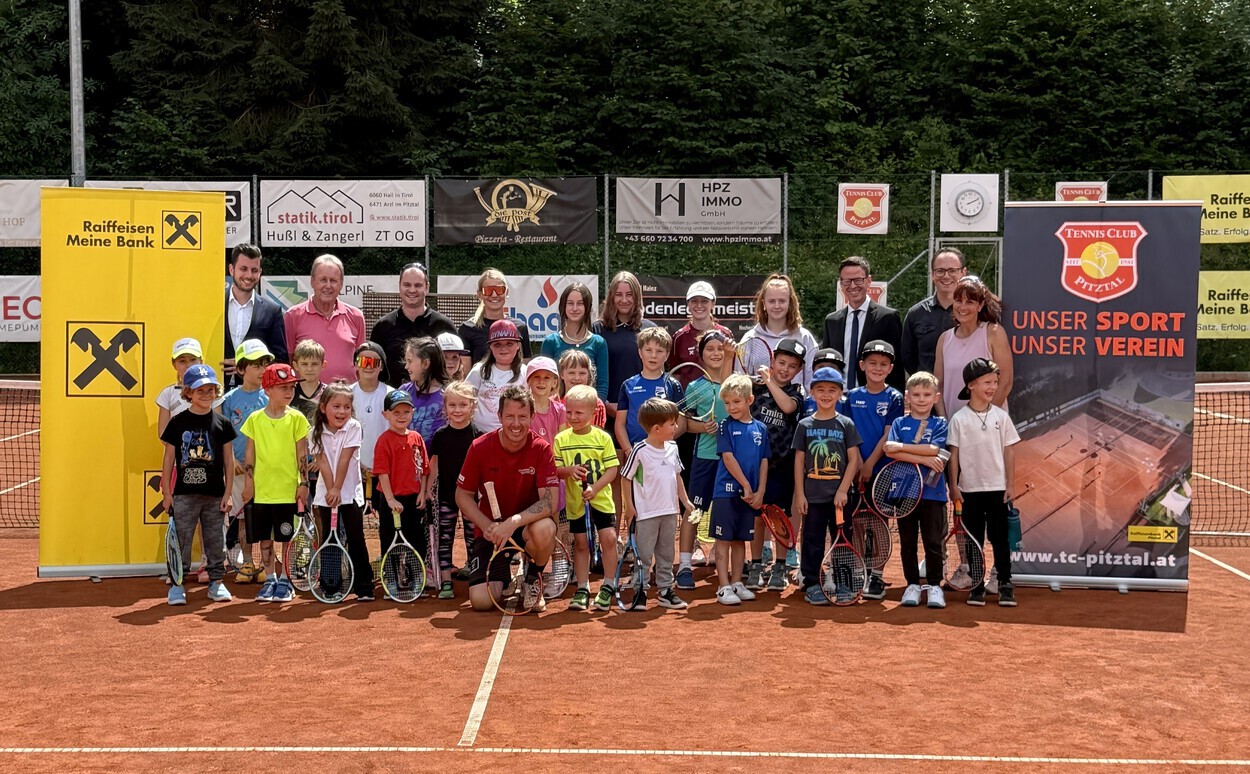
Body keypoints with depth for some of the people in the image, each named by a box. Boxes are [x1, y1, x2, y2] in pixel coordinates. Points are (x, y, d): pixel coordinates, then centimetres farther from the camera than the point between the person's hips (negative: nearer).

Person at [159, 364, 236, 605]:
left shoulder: (221, 423, 4)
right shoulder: (178, 422, 0)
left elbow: (228, 460, 6)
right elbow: (169, 458, 4)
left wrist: (228, 493, 2)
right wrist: (166, 492, 0)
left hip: (214, 494, 1)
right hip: (184, 494, -1)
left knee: (214, 540, 9)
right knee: (181, 539, 2)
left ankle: (216, 582, 19)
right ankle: (177, 584, 11)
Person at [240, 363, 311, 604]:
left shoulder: (296, 418, -2)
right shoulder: (255, 419, 3)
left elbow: (302, 454, -1)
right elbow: (250, 454, 7)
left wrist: (303, 483, -4)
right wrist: (248, 481, 2)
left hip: (287, 490, -2)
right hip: (261, 490, 2)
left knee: (286, 538, 3)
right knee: (265, 538, 9)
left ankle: (285, 580, 15)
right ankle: (270, 579, 22)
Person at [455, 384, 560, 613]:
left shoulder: (541, 449, -14)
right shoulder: (480, 448, -11)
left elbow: (549, 502, -21)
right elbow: (463, 496, -1)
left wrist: (514, 522, -35)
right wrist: (488, 526, -17)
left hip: (527, 526, -1)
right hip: (490, 531, 1)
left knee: (544, 529, -38)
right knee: (481, 601, -17)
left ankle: (532, 581, -3)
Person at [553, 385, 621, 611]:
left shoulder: (603, 437, -4)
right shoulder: (561, 439, -1)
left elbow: (612, 469, -5)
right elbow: (554, 470, 0)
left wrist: (595, 488, -18)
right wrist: (568, 470, -22)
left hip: (601, 499, -1)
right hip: (576, 502, 1)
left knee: (608, 538, -7)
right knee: (581, 543, 8)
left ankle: (608, 586, 6)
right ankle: (582, 588, 17)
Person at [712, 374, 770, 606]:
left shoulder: (760, 428, 7)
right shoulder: (726, 426, -4)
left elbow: (764, 462, 7)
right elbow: (728, 458, -11)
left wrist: (760, 492, -2)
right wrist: (746, 486, -12)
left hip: (750, 495, 4)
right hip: (727, 491, -4)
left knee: (740, 539, 12)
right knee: (724, 539, 0)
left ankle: (737, 583, 21)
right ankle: (724, 587, 3)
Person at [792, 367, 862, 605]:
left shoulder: (846, 424, 3)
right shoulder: (805, 425, 4)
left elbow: (853, 460, 0)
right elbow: (799, 461, 4)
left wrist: (843, 490, -9)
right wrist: (799, 494, -2)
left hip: (839, 495, 0)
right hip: (812, 495, 0)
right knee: (812, 541, 4)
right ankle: (812, 584, 13)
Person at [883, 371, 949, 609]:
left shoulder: (940, 424, 5)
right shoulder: (899, 423, 7)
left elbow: (933, 449, -13)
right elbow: (891, 451, -10)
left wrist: (902, 447, -12)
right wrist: (924, 459, -17)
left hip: (932, 491, -1)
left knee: (933, 542, 2)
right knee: (907, 542, 8)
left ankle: (934, 586, 11)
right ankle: (912, 585, 18)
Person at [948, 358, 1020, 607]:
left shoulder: (1001, 416, 1)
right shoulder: (959, 419, -3)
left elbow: (1009, 451, 4)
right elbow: (954, 453, -1)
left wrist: (1011, 484, 1)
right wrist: (954, 485, -3)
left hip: (997, 487, 1)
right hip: (970, 488, -1)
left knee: (1000, 538, 4)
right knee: (974, 540, 6)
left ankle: (1005, 585, 12)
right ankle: (977, 587, 14)